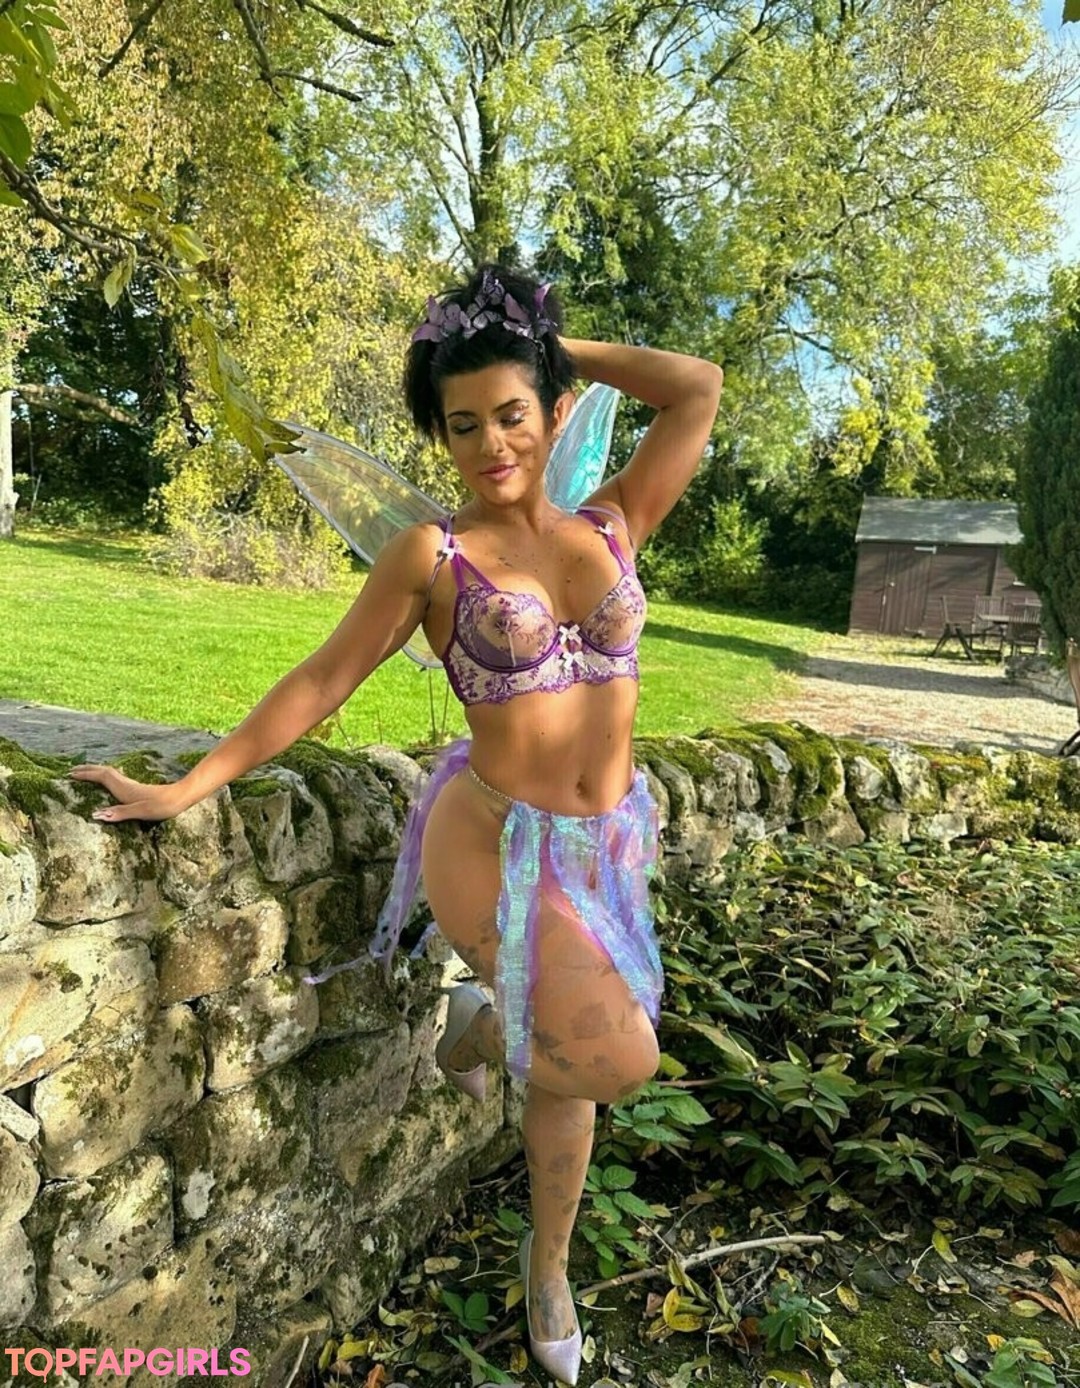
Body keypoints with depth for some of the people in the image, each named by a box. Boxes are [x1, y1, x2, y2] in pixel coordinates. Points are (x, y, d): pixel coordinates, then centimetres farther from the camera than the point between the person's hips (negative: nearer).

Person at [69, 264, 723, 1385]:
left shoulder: (612, 524, 3)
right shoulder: (431, 556, -7)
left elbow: (699, 389, 2)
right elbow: (323, 679, -4)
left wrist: (559, 349, 4)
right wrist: (189, 787, -4)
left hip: (605, 843, 4)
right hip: (496, 842, -4)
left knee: (566, 1064, 18)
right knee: (617, 1059, -15)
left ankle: (548, 1268, 46)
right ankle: (478, 1028, 21)